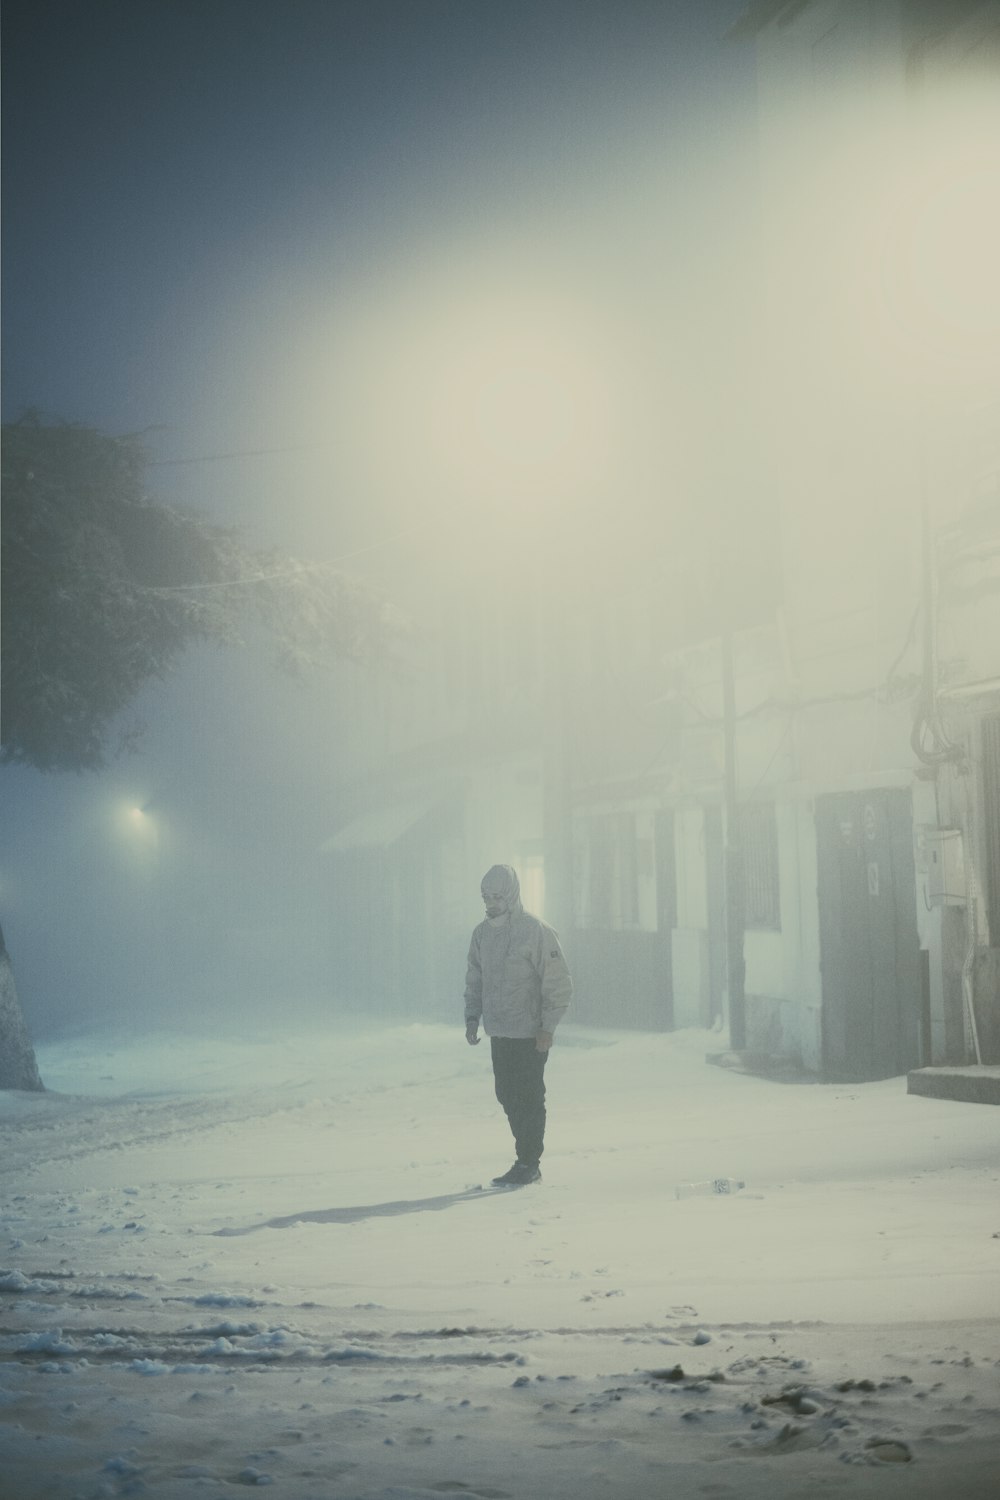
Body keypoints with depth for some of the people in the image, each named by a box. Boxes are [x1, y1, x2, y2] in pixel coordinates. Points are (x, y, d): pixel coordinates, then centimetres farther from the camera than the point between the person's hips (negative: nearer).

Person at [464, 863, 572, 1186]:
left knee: (529, 1099, -2)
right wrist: (472, 1017, 6)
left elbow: (559, 984, -11)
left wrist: (547, 1027, -15)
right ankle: (527, 1162, 18)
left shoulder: (536, 932, -11)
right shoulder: (482, 933, 8)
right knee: (508, 1097, 9)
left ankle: (529, 1164, 4)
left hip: (531, 1036, -6)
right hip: (498, 1034, 6)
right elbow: (474, 981, 18)